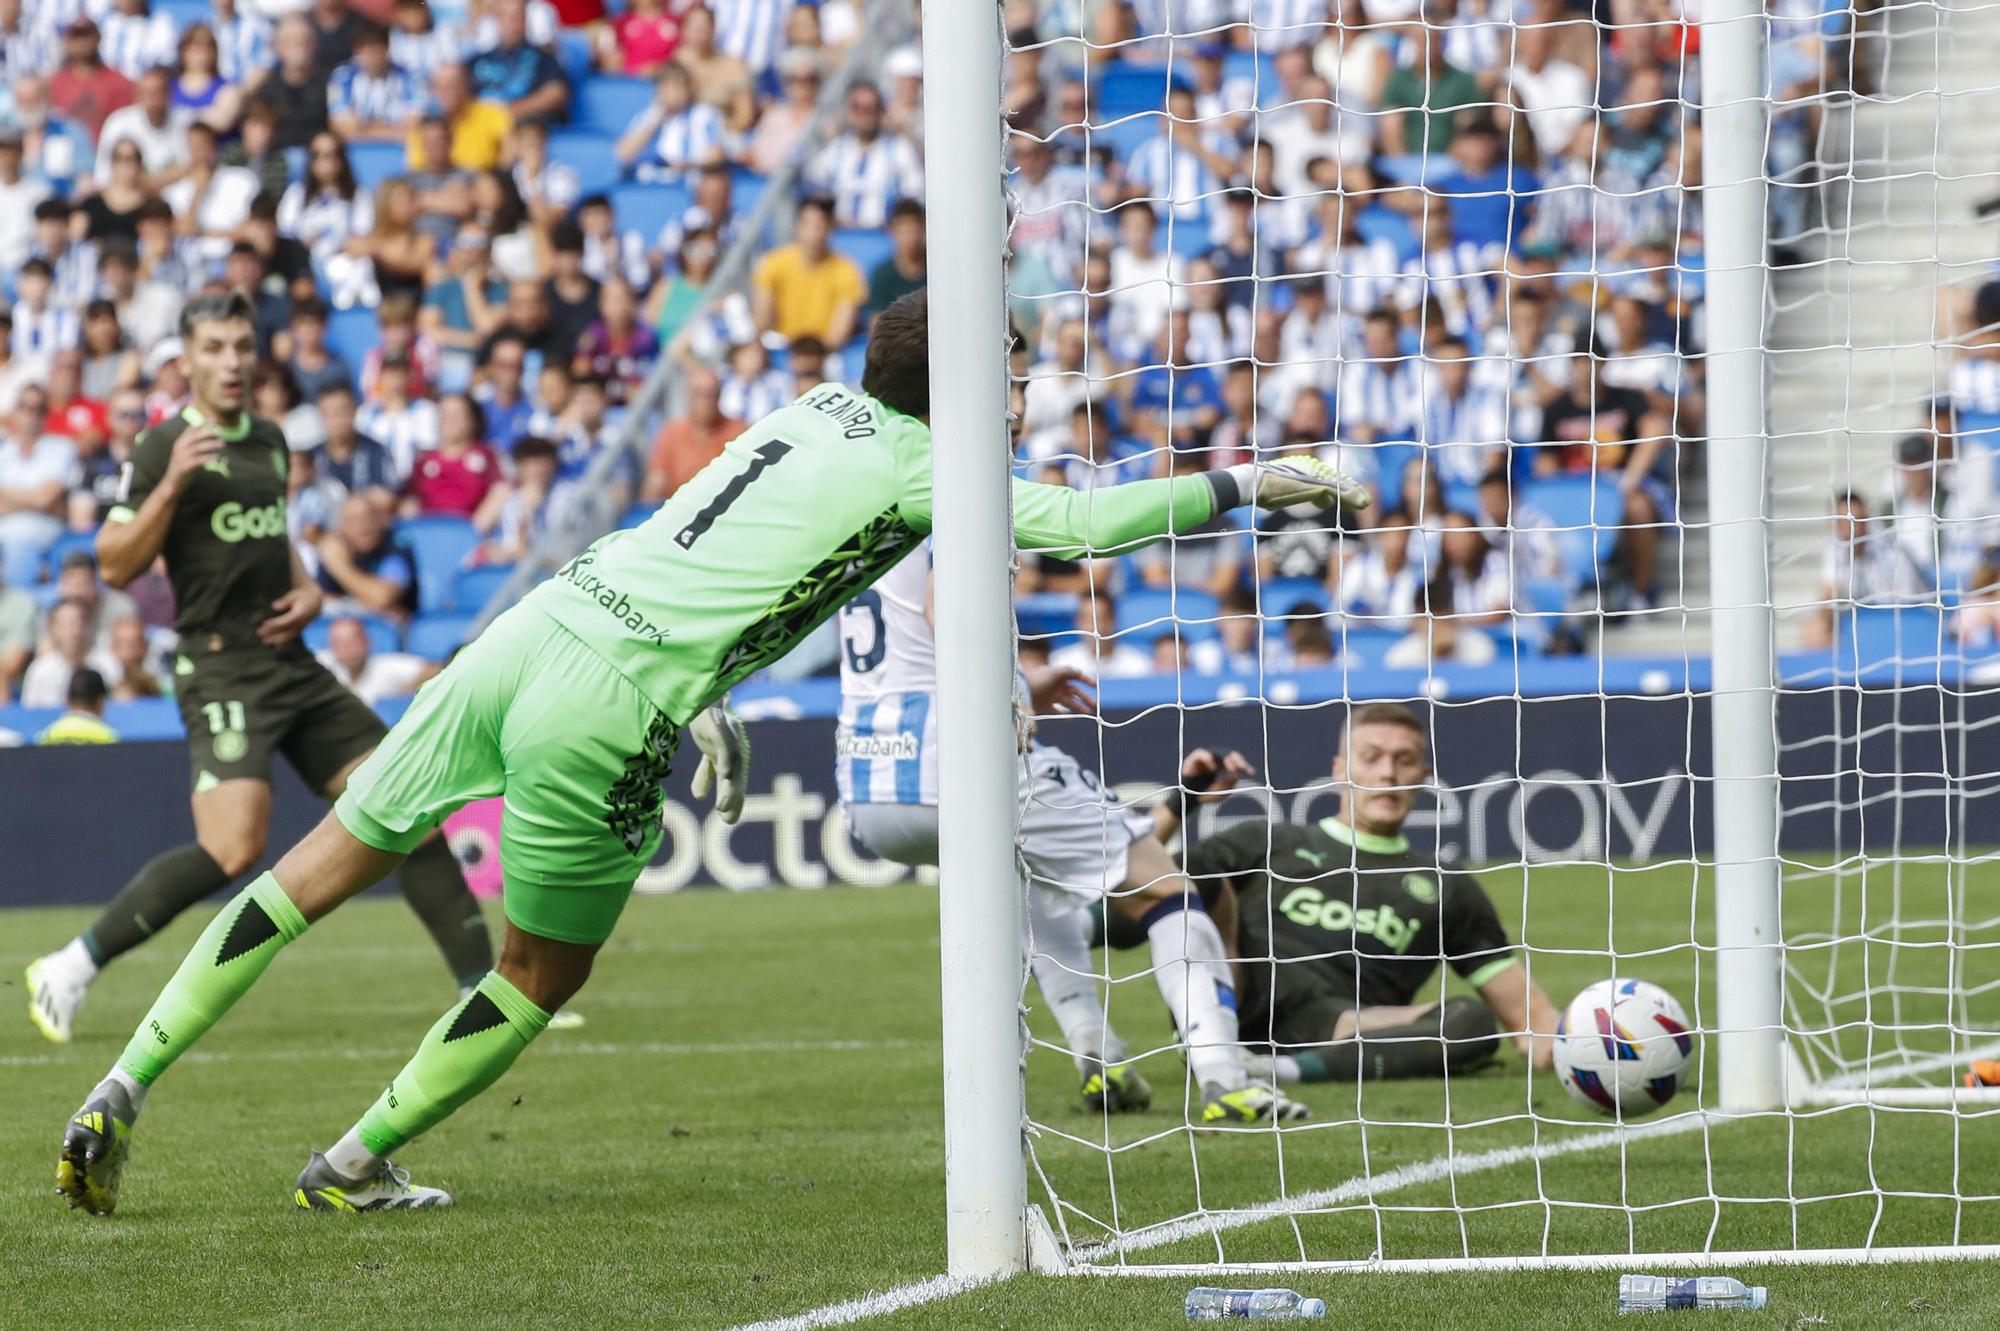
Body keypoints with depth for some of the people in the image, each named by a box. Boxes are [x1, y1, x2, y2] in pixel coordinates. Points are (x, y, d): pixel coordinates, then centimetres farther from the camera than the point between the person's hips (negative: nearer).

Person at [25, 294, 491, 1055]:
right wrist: (172, 483, -24)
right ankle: (69, 971, -11)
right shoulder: (164, 447, -7)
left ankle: (485, 985, 8)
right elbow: (116, 566, -12)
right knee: (234, 849, -23)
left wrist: (306, 590, 11)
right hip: (222, 670, -8)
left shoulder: (269, 441, 14)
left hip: (291, 664, 8)